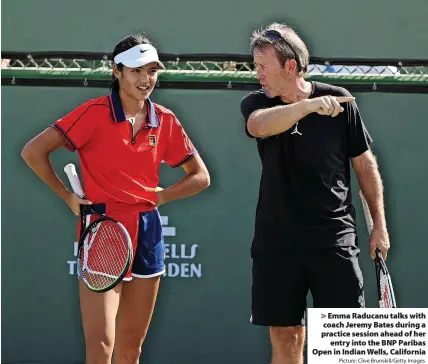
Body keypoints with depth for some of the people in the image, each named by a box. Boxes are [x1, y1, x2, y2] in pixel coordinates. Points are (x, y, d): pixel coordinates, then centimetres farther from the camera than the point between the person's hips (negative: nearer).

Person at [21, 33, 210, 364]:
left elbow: (200, 177, 14)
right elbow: (34, 151, -8)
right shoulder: (95, 113, -8)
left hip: (147, 234, 5)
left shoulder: (165, 121, 6)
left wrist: (157, 197, 3)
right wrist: (68, 197, -5)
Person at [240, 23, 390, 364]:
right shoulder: (256, 103, 1)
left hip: (334, 238, -1)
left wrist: (379, 223, 7)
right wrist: (309, 106, -38)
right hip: (277, 242, 1)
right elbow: (258, 125, -24)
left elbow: (364, 162, 8)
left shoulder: (339, 100, 0)